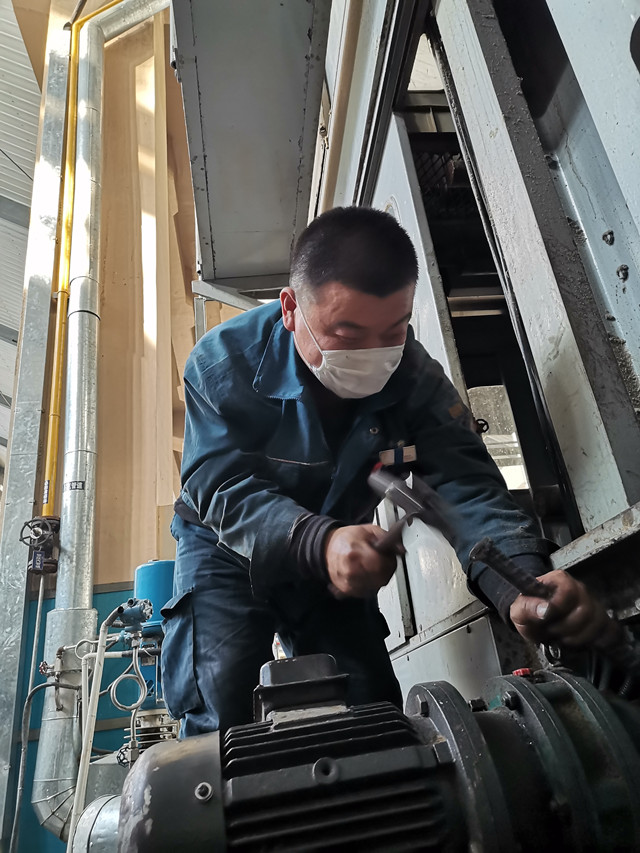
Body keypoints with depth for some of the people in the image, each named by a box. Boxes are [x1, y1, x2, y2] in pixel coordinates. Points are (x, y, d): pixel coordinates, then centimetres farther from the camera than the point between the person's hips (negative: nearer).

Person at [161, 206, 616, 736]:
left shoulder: (416, 378, -20)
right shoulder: (225, 362, -26)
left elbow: (466, 488, -29)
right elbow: (223, 487, -33)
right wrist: (319, 542, -52)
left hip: (338, 557, 3)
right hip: (229, 549, -2)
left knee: (374, 710, 3)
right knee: (222, 700, -19)